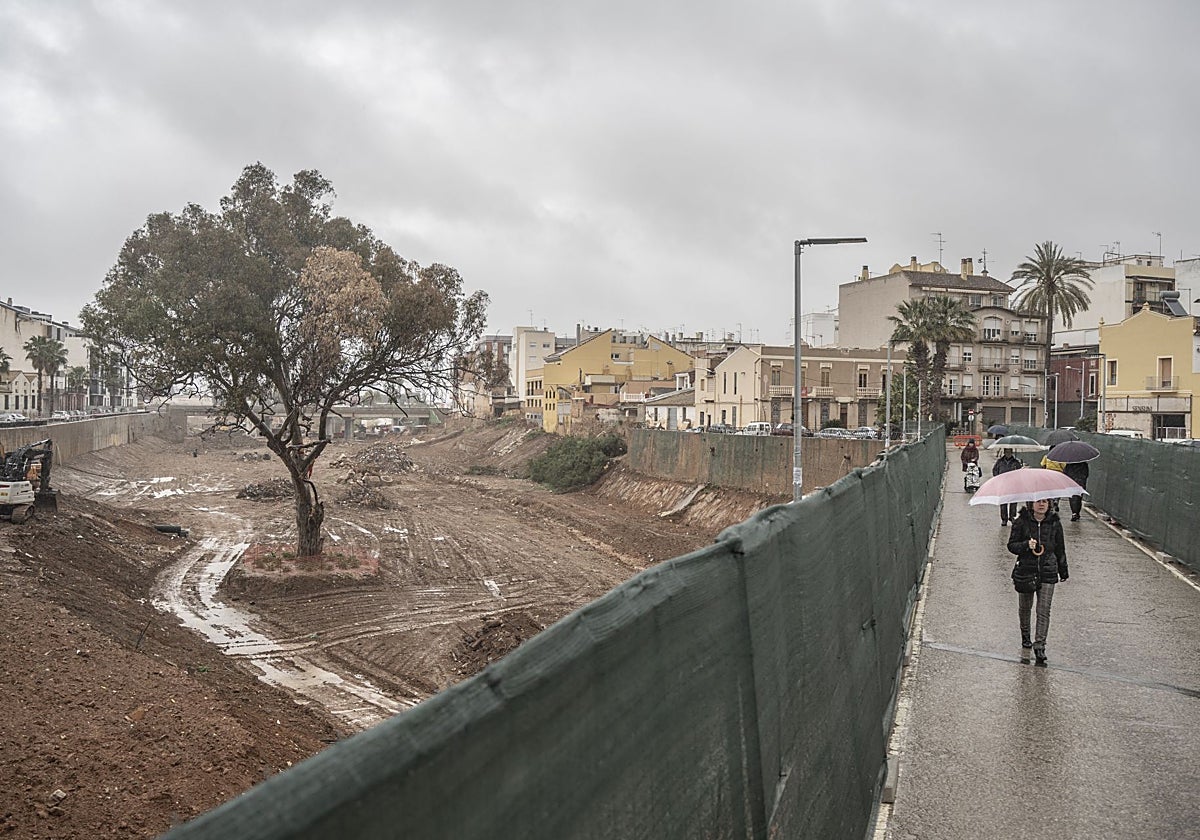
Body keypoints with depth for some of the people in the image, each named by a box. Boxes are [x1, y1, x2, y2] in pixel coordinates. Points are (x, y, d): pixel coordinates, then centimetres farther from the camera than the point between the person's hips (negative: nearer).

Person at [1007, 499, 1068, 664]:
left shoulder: (1055, 523, 1)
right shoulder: (1021, 522, -5)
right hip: (1026, 570, 0)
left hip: (1048, 572, 0)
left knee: (1044, 611, -6)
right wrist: (1026, 545, -22)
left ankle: (1040, 646, -2)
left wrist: (1063, 570, 17)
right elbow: (1011, 545, -3)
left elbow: (1060, 549, 12)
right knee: (1025, 607, 14)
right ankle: (1025, 635, 38)